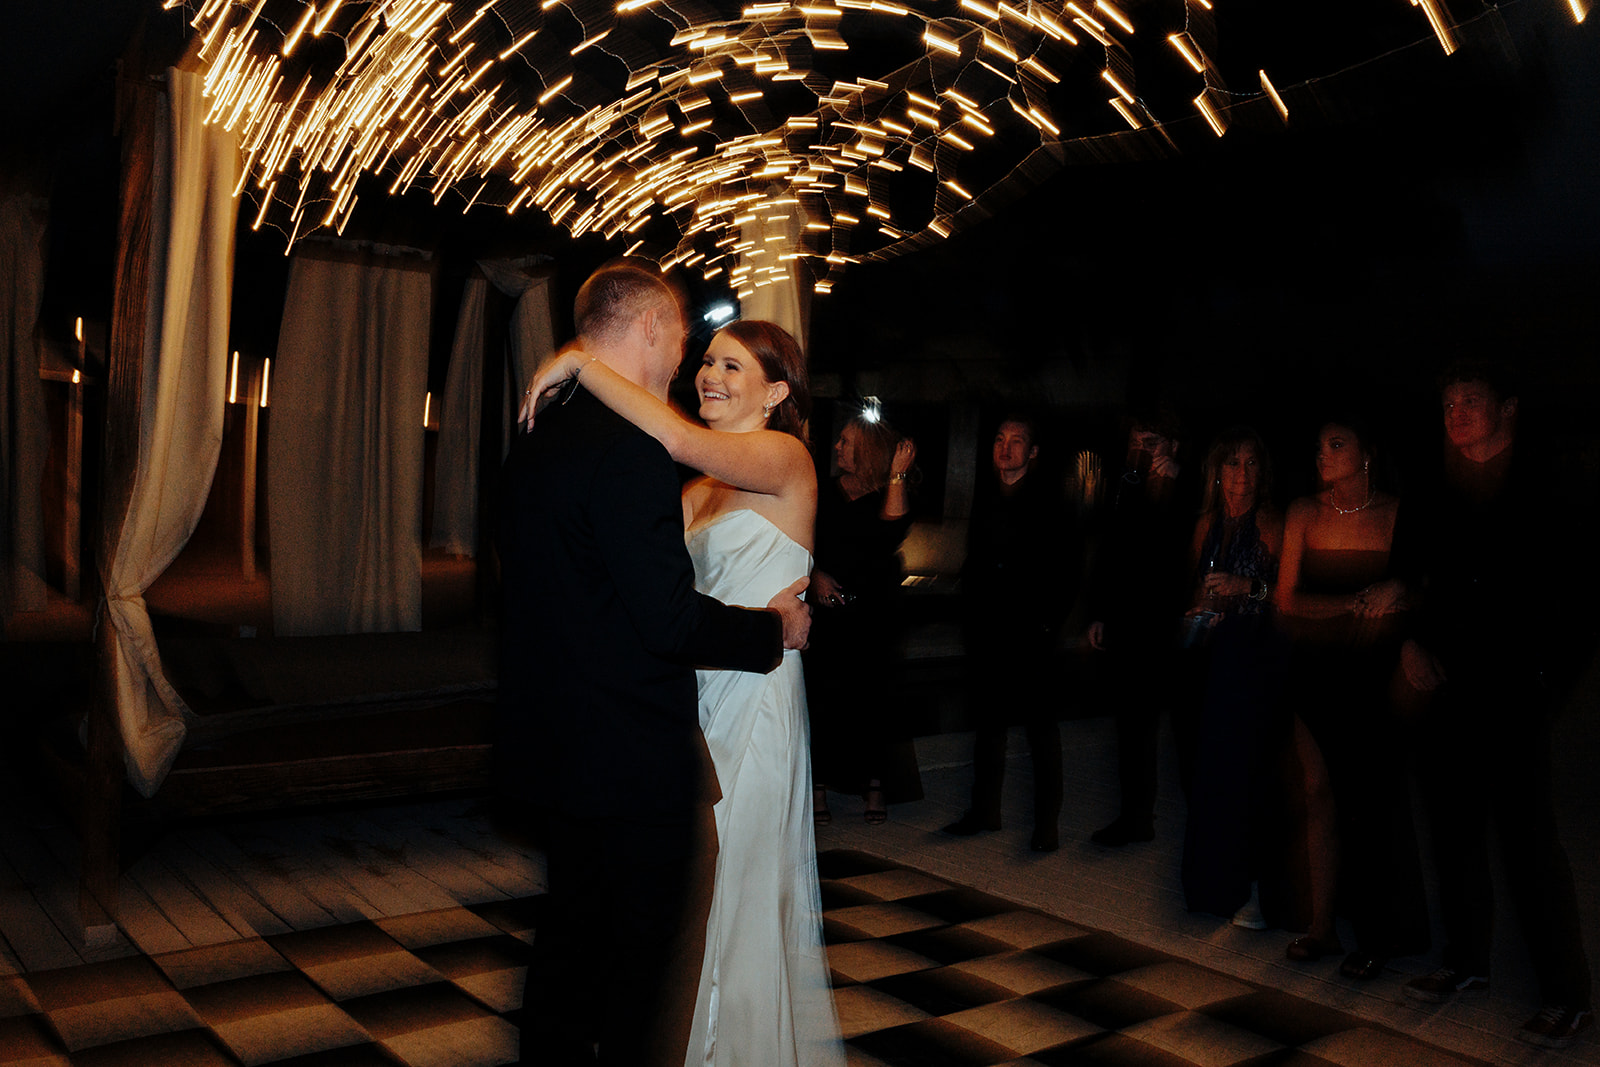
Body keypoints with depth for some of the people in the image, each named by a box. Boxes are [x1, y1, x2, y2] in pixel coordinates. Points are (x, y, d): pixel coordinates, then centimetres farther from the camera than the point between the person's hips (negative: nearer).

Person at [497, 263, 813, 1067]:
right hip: (633, 765, -9)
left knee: (569, 943, 22)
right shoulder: (629, 450, -21)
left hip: (552, 753, 9)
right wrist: (774, 628, -9)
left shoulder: (536, 442, 8)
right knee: (643, 971, 7)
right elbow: (670, 620, -24)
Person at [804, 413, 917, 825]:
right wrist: (815, 575, -4)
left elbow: (892, 529, -20)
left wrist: (898, 474, -18)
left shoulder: (889, 495, 1)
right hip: (828, 609, 2)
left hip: (873, 615, -2)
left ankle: (874, 783, 15)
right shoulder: (826, 495, 9)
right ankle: (819, 784, 9)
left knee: (871, 694, 1)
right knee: (824, 695, -1)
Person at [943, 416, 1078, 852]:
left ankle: (1047, 823, 5)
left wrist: (1049, 619, -9)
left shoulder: (1049, 503, -2)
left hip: (1030, 632, -5)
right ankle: (985, 811, 22)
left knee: (1040, 725, -1)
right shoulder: (985, 504, 15)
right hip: (986, 632, 5)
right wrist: (969, 618, 9)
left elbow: (1069, 569, -4)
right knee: (987, 721, 11)